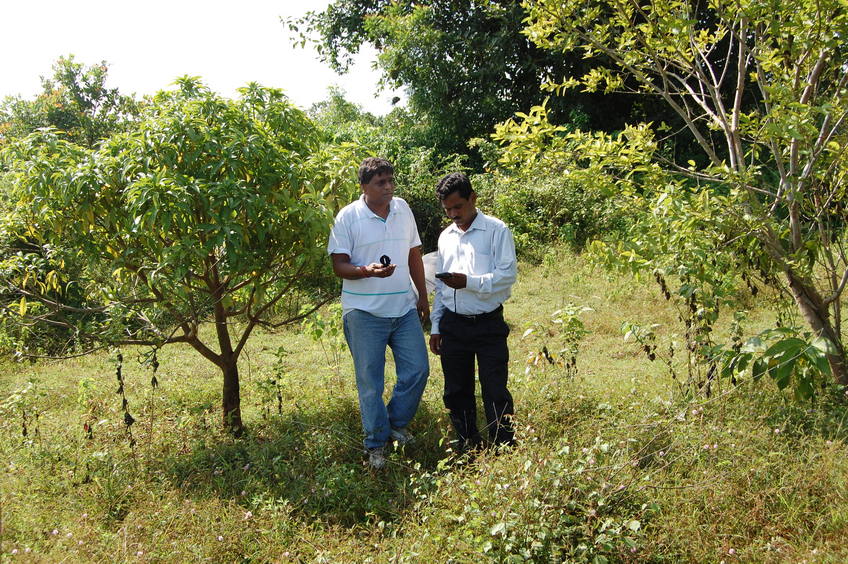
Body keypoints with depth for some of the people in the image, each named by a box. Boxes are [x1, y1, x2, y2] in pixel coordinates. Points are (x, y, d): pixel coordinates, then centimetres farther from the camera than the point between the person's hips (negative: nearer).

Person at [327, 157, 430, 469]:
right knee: (370, 381, 4)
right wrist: (368, 271, -28)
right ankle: (376, 444, 18)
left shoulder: (403, 209, 7)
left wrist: (422, 296, 13)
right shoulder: (348, 216, -8)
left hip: (405, 308, 4)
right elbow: (339, 266, -9)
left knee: (418, 369, 4)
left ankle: (396, 423, 27)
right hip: (365, 313, -4)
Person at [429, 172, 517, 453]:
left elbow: (507, 275, -12)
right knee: (456, 392, 12)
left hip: (488, 324, -5)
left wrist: (469, 281, -23)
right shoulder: (445, 236, 14)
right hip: (453, 325, 6)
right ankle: (468, 448, 26)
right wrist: (435, 327, 14)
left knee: (495, 393, -3)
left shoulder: (496, 230, -4)